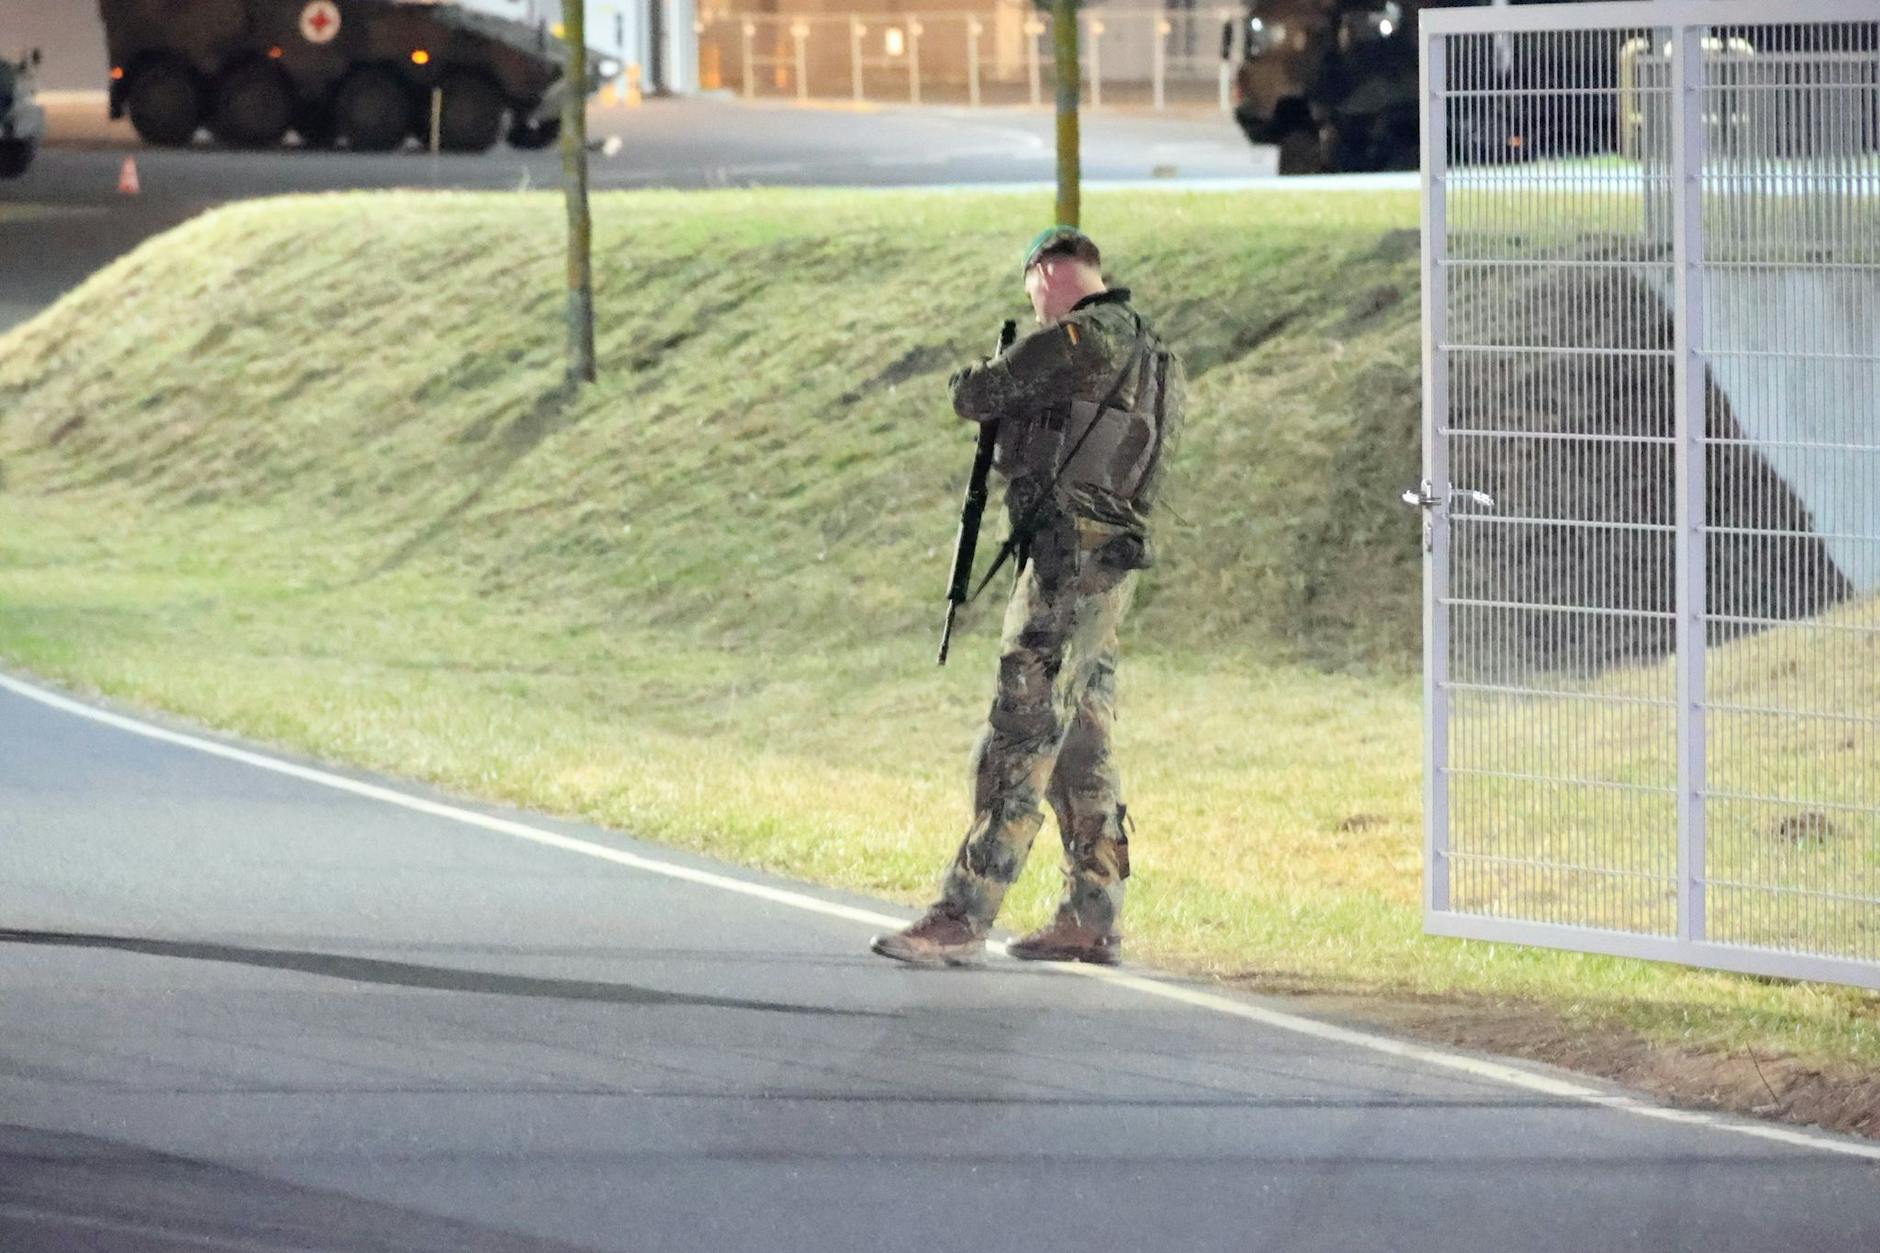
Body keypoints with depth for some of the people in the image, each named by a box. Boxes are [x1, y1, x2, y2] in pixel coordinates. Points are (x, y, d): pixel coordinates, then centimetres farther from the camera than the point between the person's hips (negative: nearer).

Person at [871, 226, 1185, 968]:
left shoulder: (1082, 338, -13)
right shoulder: (1148, 353, 18)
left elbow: (974, 396, -8)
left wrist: (975, 384, 14)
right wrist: (1017, 426, 22)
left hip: (1072, 556, -10)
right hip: (1108, 562, 10)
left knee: (1019, 739, -12)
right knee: (1081, 745, 13)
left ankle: (963, 917, -14)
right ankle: (1093, 919, 16)